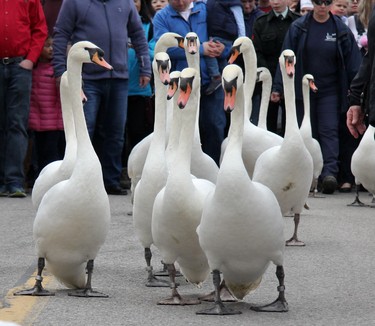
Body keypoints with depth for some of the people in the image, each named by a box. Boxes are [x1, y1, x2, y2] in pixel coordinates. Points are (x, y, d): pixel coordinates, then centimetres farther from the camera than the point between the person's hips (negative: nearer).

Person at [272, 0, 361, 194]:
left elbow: (352, 62, 4)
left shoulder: (341, 30, 1)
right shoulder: (298, 28, 1)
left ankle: (329, 172, -20)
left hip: (330, 91, -1)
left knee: (329, 130, -11)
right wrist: (278, 88, -4)